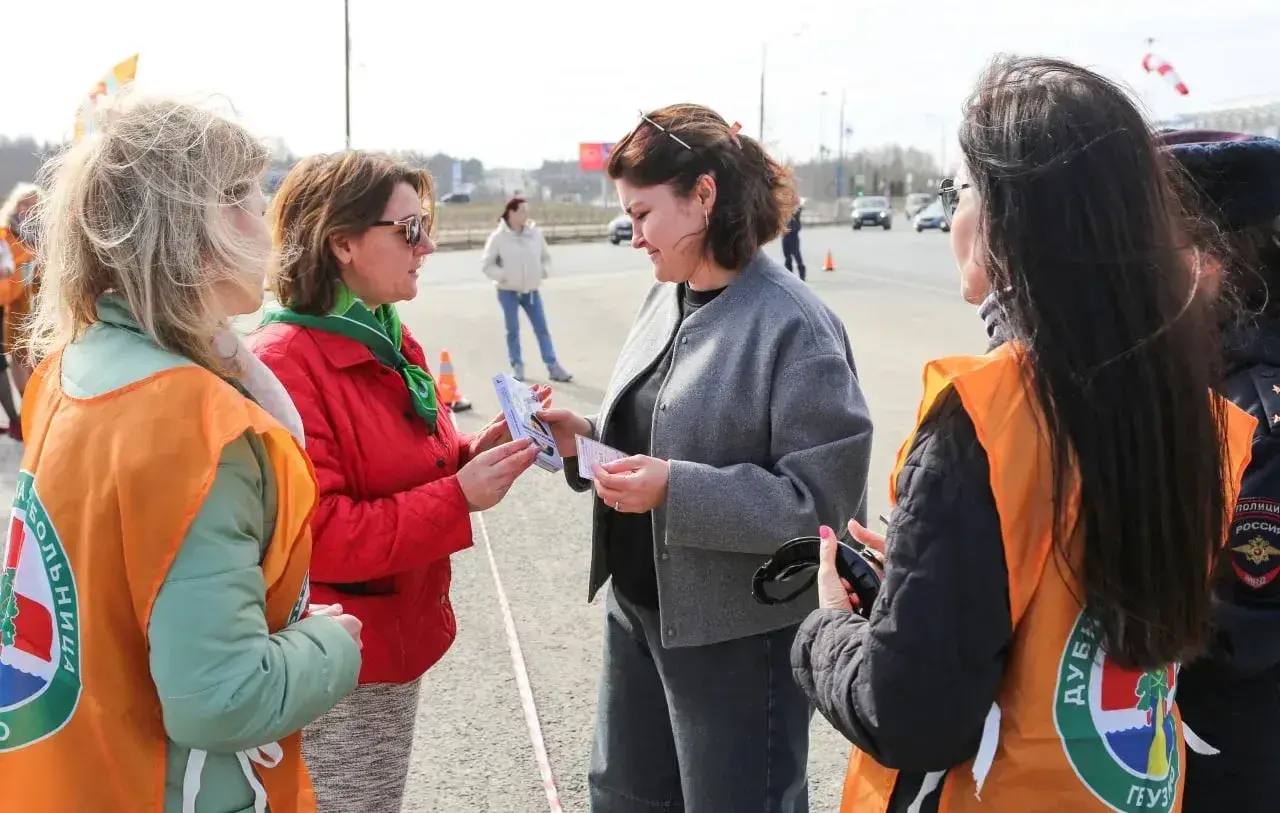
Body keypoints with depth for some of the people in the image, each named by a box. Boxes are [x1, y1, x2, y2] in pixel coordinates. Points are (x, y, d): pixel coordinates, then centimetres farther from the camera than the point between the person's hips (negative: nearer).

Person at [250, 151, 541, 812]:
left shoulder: (392, 342, 6)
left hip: (398, 639, 9)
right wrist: (459, 498, -26)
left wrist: (473, 455, -6)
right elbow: (314, 535, -26)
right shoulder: (283, 363, -21)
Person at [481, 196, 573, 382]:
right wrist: (503, 276, -16)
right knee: (513, 330, 6)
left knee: (542, 329, 2)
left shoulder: (535, 233, -1)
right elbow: (487, 265, -6)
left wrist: (541, 272, -3)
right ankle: (517, 367, 18)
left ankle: (553, 367, 5)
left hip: (531, 290, 3)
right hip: (508, 291, -3)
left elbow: (546, 257, 12)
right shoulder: (498, 237, -10)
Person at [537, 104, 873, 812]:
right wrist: (586, 436, -3)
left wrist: (676, 490, -28)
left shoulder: (793, 325, -20)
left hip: (738, 633, -8)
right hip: (639, 610, 8)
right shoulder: (667, 298, 5)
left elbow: (822, 497, -23)